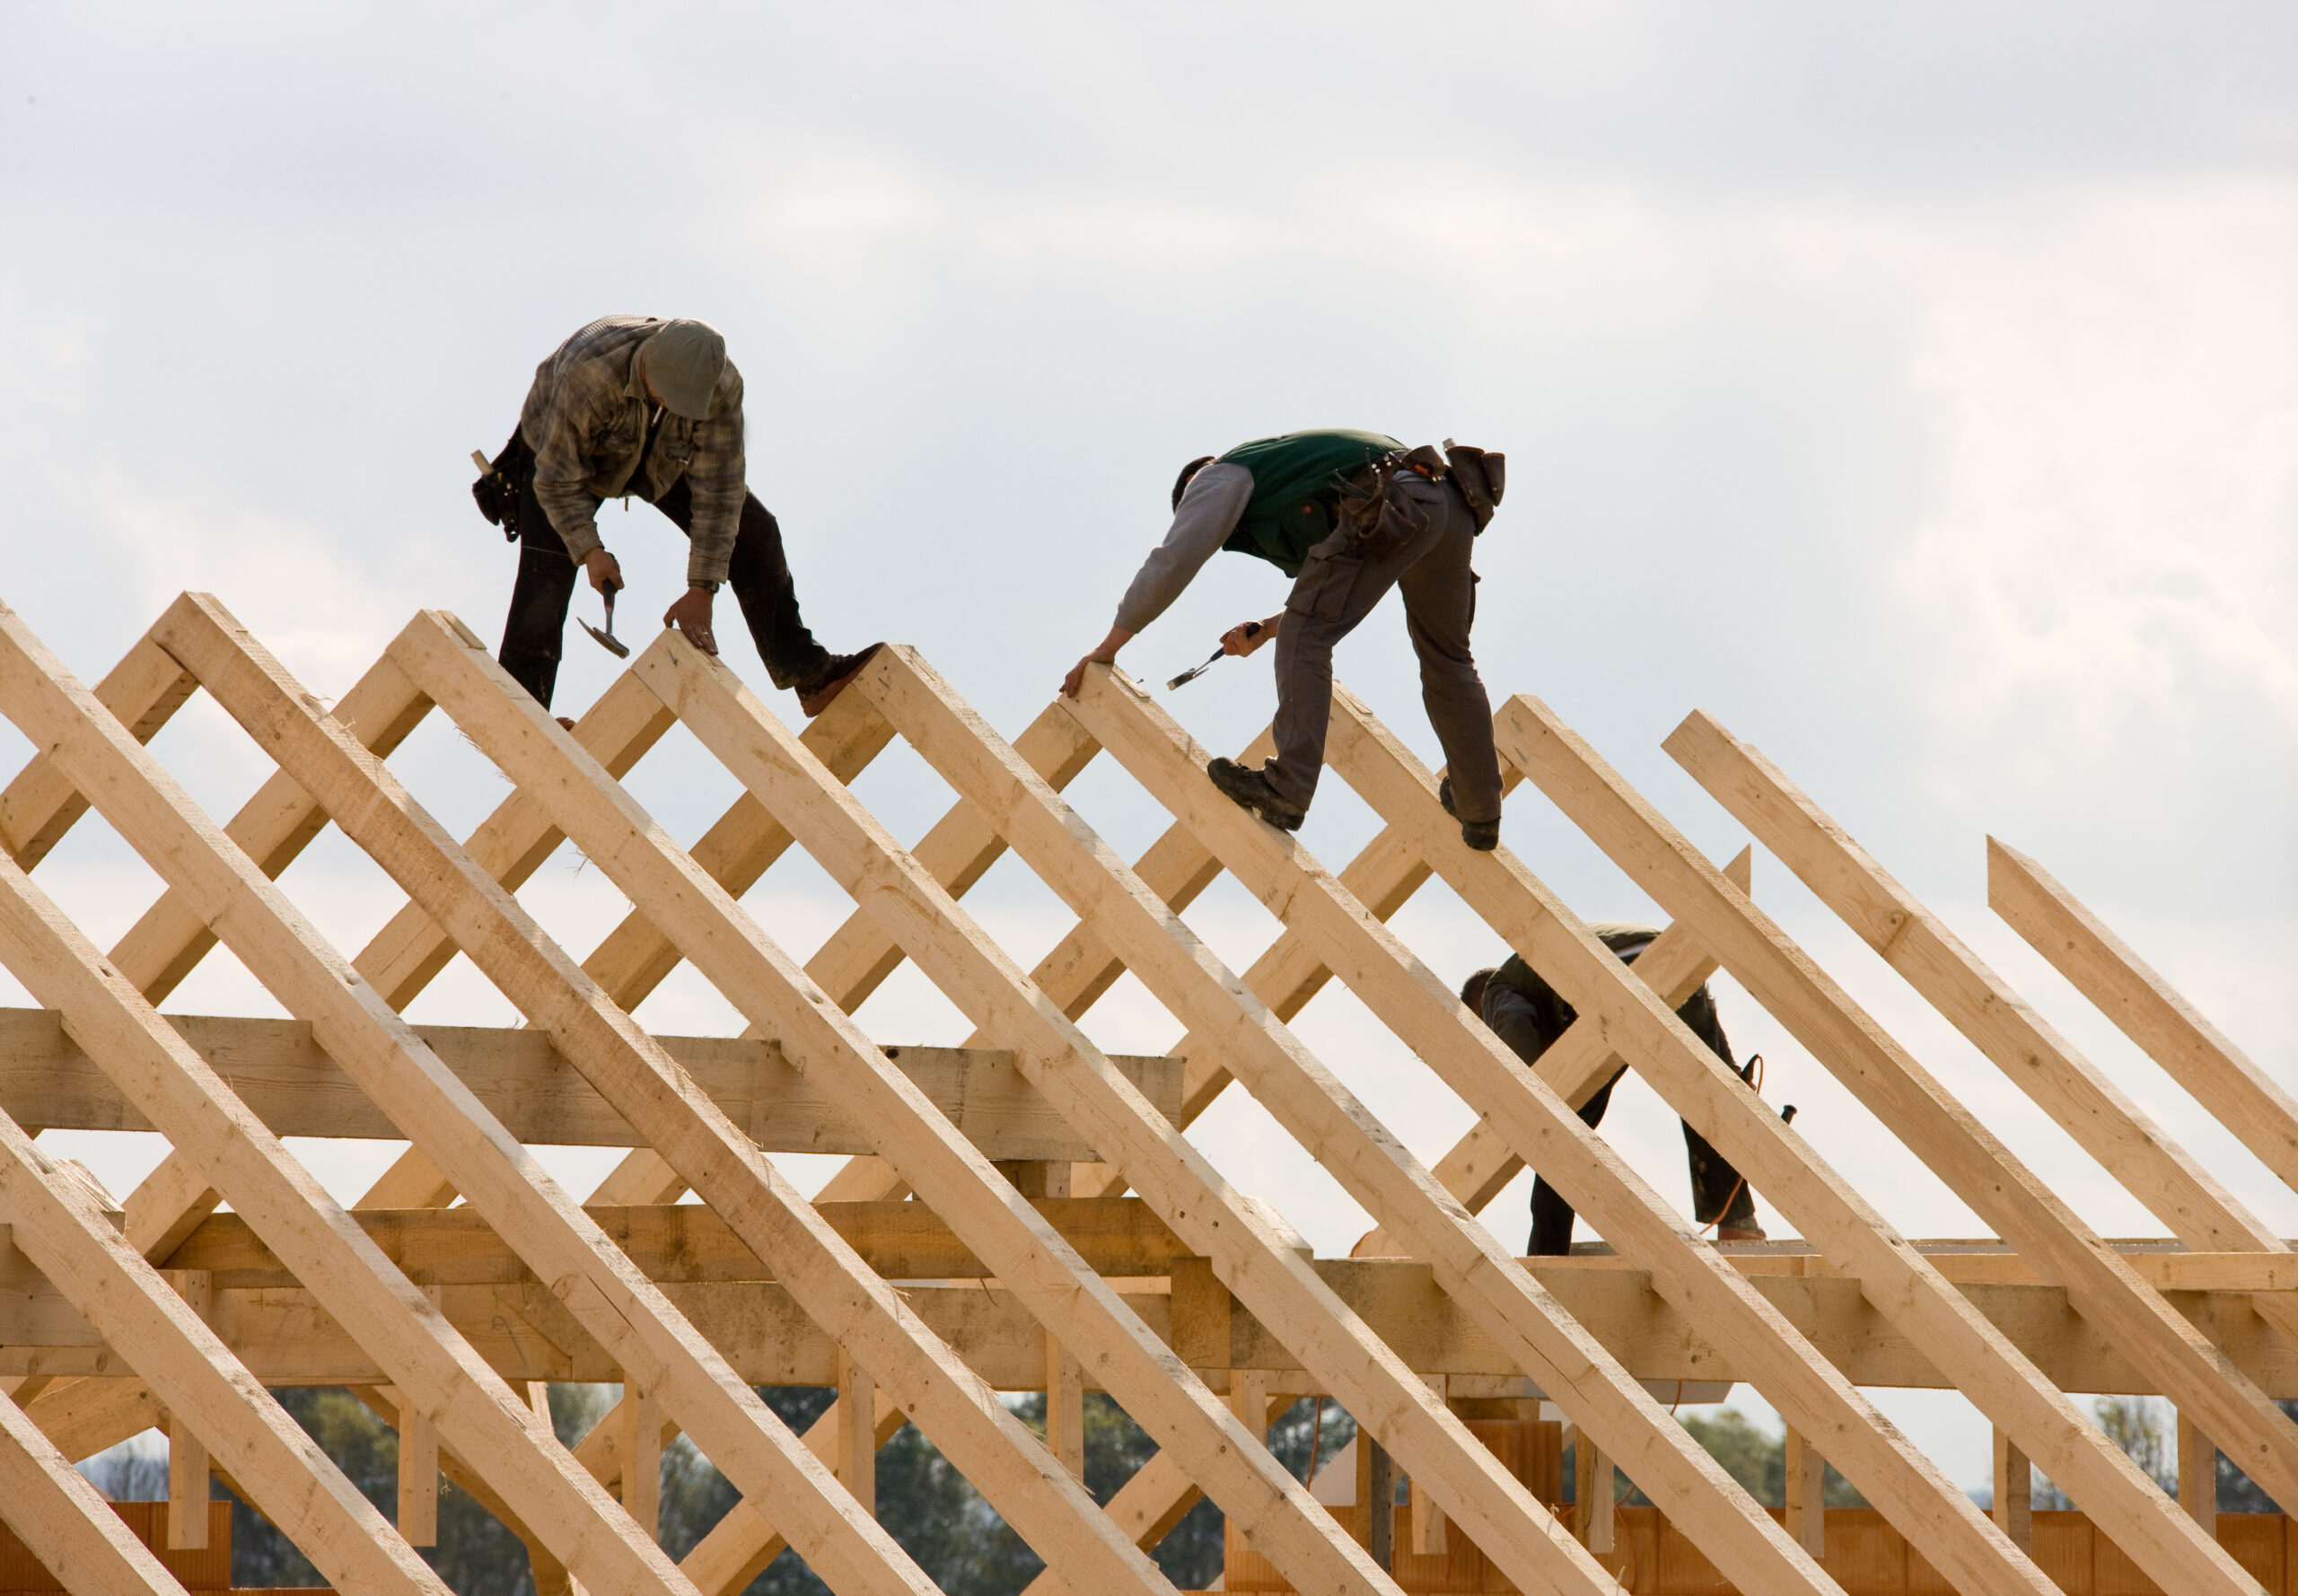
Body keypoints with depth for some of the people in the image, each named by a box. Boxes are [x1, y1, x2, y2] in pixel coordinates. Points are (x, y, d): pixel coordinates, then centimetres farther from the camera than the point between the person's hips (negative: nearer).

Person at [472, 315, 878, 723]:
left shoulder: (721, 385, -33)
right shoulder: (589, 373, -44)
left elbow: (718, 490, -28)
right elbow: (557, 477, -31)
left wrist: (700, 592, -30)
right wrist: (591, 552, -39)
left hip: (662, 458, 4)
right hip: (562, 448, -4)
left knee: (753, 531, -7)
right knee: (547, 571, -22)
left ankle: (806, 672, -2)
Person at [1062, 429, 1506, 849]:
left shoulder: (1217, 478, 16)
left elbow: (1173, 562, 5)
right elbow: (1340, 600, 41)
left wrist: (1108, 648, 10)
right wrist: (1266, 631, 32)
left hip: (1390, 504, -9)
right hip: (1453, 504, 9)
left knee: (1305, 637, -5)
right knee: (1446, 657, 21)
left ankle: (1286, 789, -15)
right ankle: (1480, 814, 29)